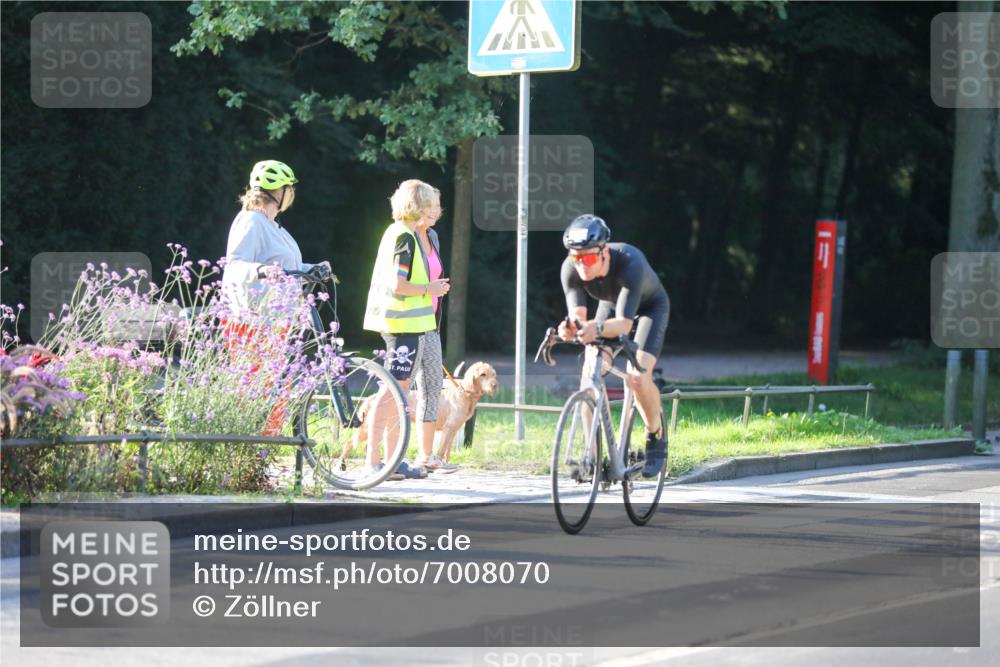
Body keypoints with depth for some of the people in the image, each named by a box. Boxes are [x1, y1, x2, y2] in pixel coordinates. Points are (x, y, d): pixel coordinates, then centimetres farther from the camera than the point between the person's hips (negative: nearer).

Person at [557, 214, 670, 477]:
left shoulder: (630, 263, -42)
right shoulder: (570, 269, -29)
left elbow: (624, 322, -47)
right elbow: (577, 313, -32)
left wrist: (597, 328, -67)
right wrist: (571, 327, -56)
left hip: (650, 306, -4)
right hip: (611, 304, 4)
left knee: (637, 376, -24)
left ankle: (656, 439, 1)